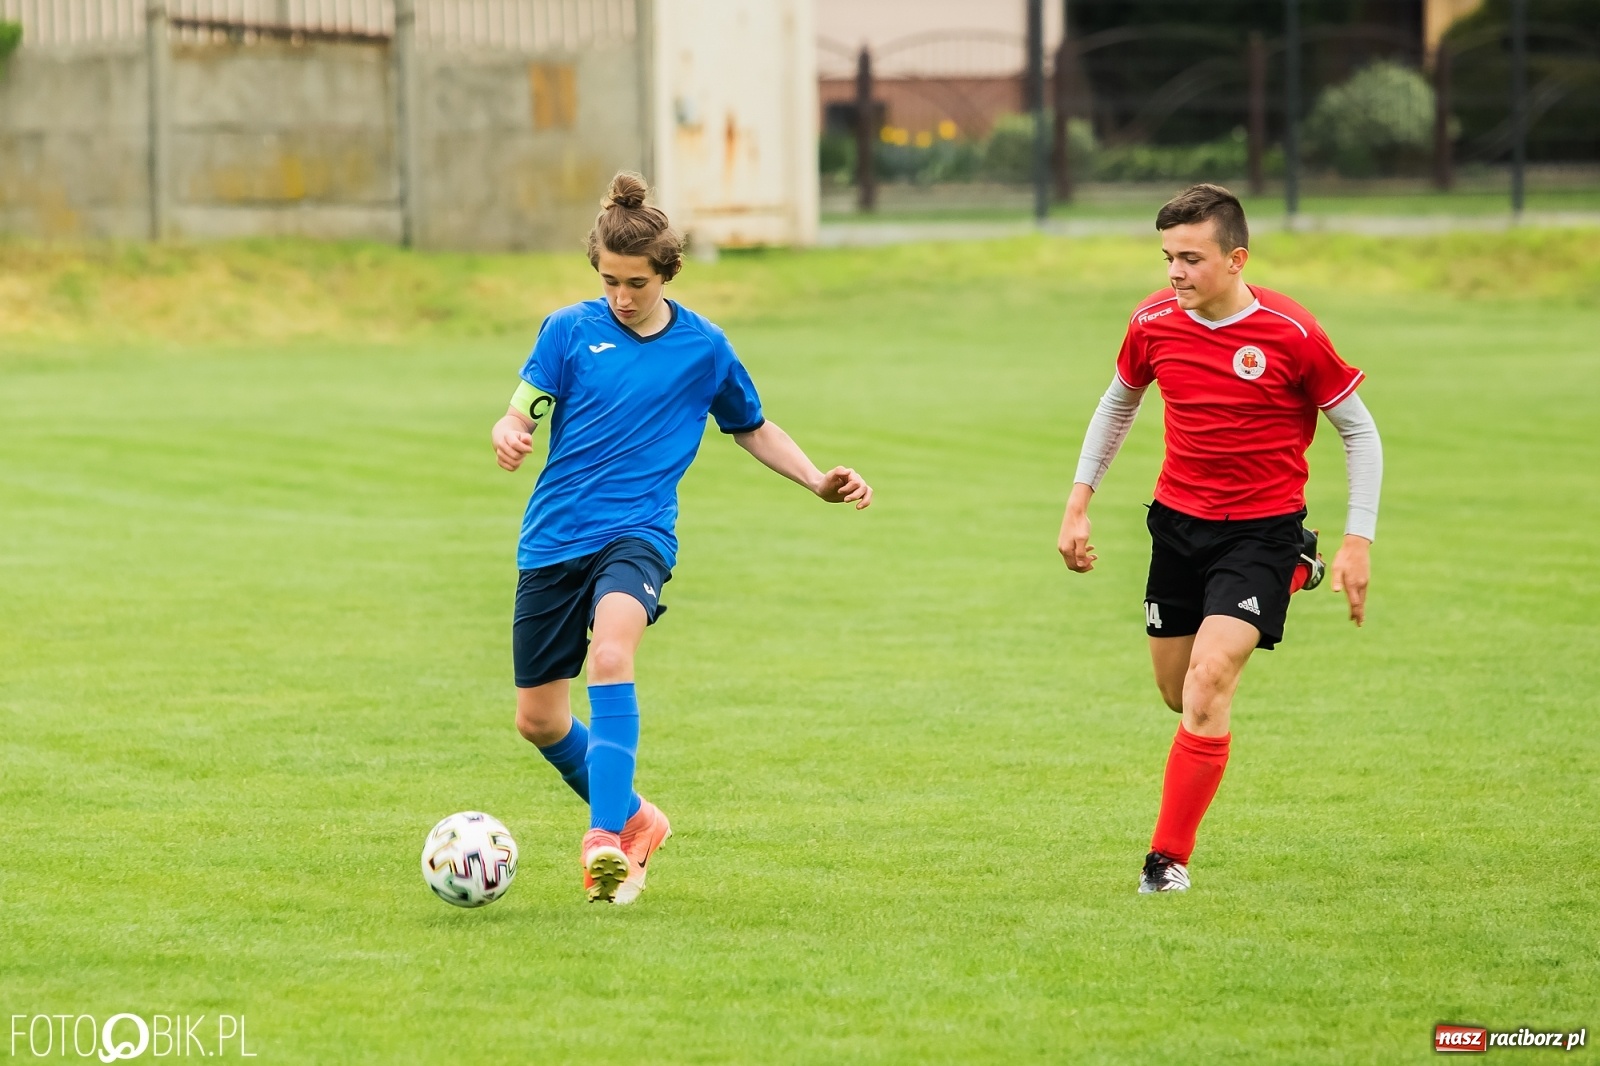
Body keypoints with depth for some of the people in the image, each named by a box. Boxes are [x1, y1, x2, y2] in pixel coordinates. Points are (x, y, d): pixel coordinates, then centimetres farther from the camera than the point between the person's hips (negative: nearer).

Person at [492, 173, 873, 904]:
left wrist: (819, 481, 8)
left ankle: (606, 841, -40)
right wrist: (508, 435, -28)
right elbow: (522, 414, -4)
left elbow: (752, 428, 21)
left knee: (610, 652, -34)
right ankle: (632, 819, 34)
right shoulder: (569, 330, 2)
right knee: (538, 719, 7)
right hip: (555, 538, 2)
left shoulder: (704, 349, 5)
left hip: (637, 533, -2)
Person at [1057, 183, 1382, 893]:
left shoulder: (1291, 334, -16)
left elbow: (1359, 431, -5)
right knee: (1177, 692, 10)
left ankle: (1169, 857, -11)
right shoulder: (1154, 323, -4)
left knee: (1209, 681, -19)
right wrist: (1078, 504, 12)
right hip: (1178, 520, 5)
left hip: (1263, 528, -5)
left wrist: (1358, 542, -9)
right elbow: (1117, 405, 16)